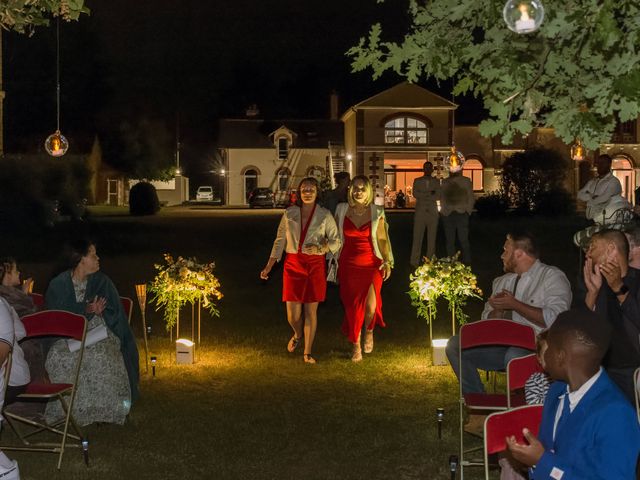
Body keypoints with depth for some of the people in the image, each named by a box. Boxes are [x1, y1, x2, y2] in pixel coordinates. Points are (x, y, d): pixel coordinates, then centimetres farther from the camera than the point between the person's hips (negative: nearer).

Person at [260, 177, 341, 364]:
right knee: (292, 312, -2)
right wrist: (268, 267, 4)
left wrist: (322, 248, -19)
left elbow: (336, 241, 2)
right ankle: (297, 335, 33)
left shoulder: (325, 215, 0)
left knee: (311, 310, 2)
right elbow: (279, 241, 8)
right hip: (293, 264, 1)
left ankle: (307, 353, 13)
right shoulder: (289, 213, 4)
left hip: (315, 265, -1)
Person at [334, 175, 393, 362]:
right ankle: (355, 345, 21)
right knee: (351, 305, 4)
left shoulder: (377, 212, -1)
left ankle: (369, 331, 16)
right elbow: (335, 236, 9)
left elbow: (382, 239, 4)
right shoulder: (342, 210, 2)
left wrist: (387, 262, 0)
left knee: (370, 301, -16)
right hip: (348, 264, 1)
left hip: (371, 264, -1)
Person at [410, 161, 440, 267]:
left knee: (432, 238, 3)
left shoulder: (436, 182, 11)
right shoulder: (417, 181, 10)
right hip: (420, 212, -1)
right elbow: (415, 194, -5)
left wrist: (423, 196, -8)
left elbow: (438, 196, -1)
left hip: (433, 212, 1)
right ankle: (414, 262, -6)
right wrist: (430, 193, -11)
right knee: (417, 237, -6)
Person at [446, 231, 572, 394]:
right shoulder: (502, 282, 21)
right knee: (455, 345, -10)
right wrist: (499, 310, -1)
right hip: (503, 346, 7)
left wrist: (514, 305, -12)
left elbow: (555, 319, -15)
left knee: (514, 355, -39)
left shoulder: (552, 276, 1)